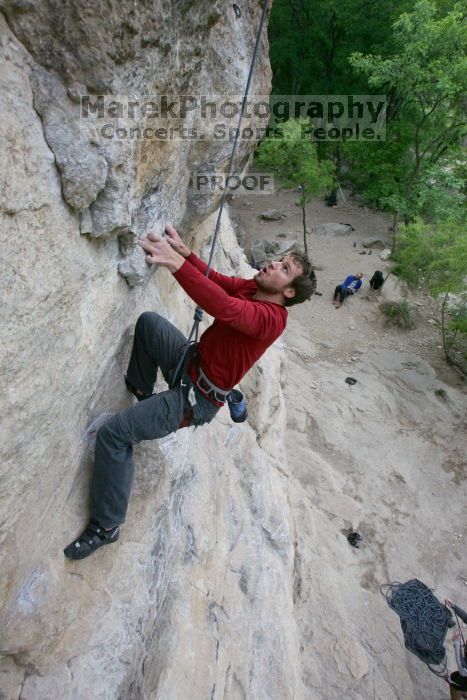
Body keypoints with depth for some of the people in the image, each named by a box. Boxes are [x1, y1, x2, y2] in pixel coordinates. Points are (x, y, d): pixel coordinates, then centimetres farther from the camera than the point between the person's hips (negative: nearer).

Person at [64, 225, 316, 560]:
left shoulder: (272, 318, -27)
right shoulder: (254, 288, -1)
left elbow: (225, 308, -44)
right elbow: (214, 278, -1)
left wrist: (177, 263, -49)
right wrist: (184, 252, -18)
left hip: (197, 399, -9)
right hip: (190, 362, 9)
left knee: (113, 433, -14)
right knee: (148, 320, 10)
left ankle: (107, 526, 6)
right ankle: (142, 390, 24)